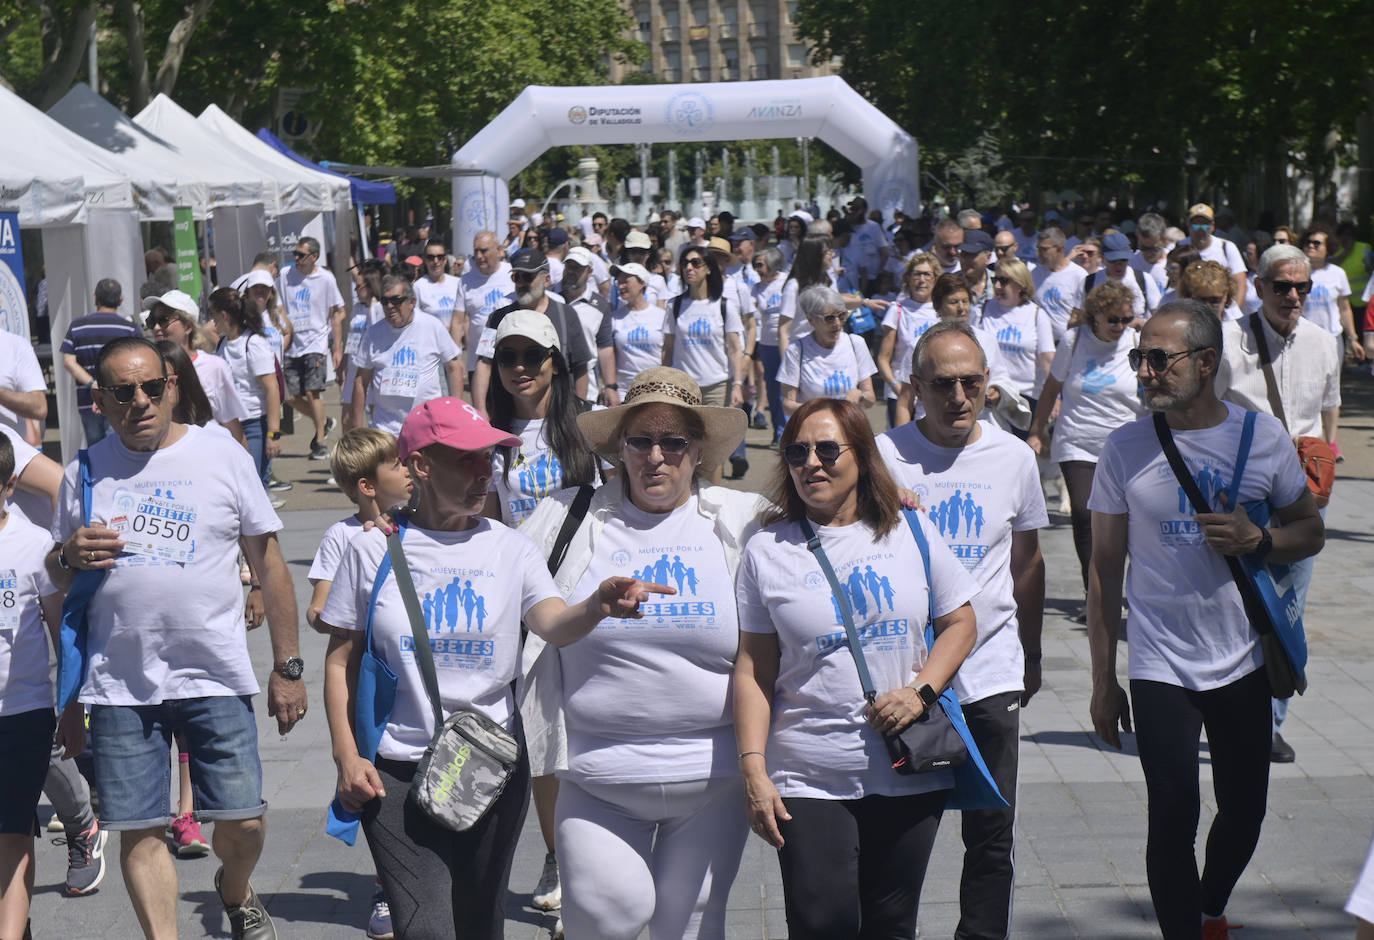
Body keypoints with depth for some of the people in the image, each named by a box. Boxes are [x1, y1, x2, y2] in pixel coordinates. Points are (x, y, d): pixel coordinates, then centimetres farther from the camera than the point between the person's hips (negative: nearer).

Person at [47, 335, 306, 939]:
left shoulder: (221, 454, 0)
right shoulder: (85, 473, 6)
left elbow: (269, 563, 4)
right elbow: (58, 579, 17)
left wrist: (287, 667, 2)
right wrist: (70, 556, -8)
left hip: (215, 679, -1)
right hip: (119, 685, 2)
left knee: (242, 822, 1)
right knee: (138, 831, 3)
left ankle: (234, 891, 34)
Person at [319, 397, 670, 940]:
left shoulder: (510, 549, 2)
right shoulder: (372, 552, -1)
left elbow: (554, 625, -15)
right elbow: (341, 661, 6)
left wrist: (597, 607, -37)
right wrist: (347, 757, -3)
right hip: (396, 773, -2)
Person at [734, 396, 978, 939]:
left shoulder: (910, 532, 6)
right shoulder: (767, 550, 1)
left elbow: (960, 623, 10)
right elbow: (753, 670, 1)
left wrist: (921, 691, -7)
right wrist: (753, 771, -6)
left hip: (912, 775, 2)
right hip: (809, 780, -1)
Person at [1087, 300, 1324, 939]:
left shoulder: (1263, 435, -3)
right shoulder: (1126, 448, -5)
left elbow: (1310, 530, 8)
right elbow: (1105, 570, 0)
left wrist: (1257, 540, -16)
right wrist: (1103, 681, 0)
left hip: (1244, 663, 2)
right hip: (1160, 669, -2)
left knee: (1244, 812, 14)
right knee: (1174, 819, -5)